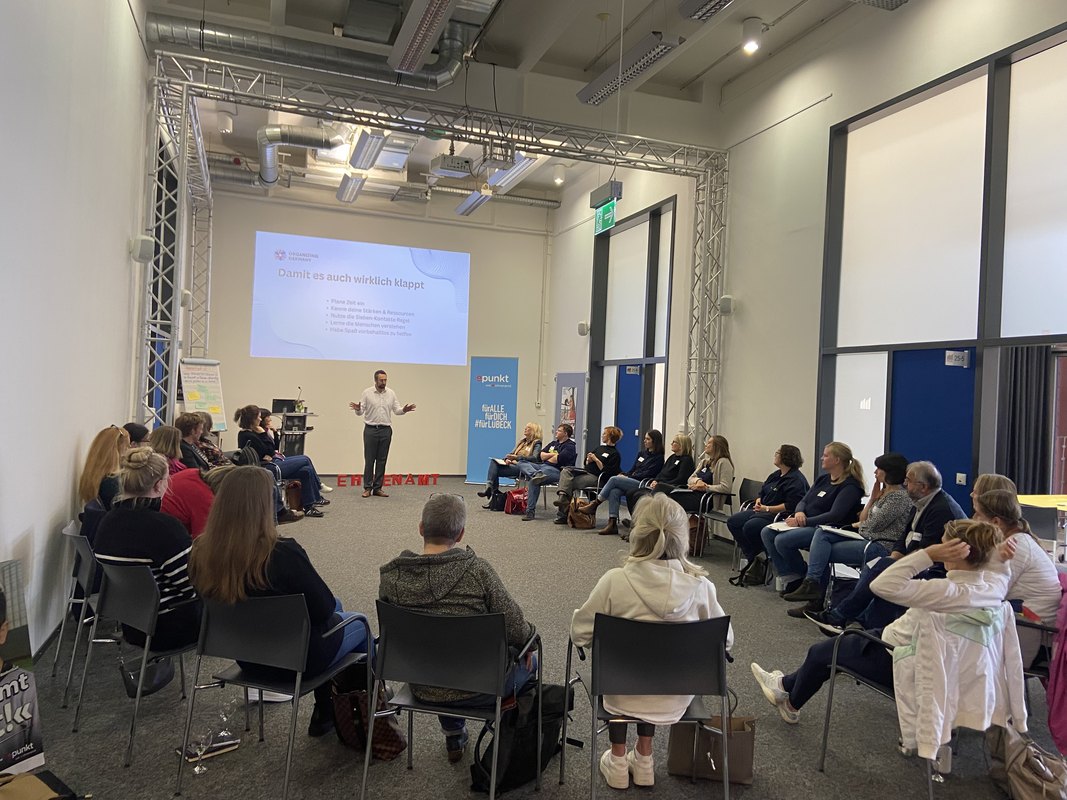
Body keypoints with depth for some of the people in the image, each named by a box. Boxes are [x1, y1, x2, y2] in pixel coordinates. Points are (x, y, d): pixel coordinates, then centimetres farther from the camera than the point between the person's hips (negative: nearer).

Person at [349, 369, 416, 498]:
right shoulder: (367, 393, -2)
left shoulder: (391, 393, 6)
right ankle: (367, 488, 6)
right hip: (371, 429, -3)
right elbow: (360, 412, -3)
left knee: (381, 460, 5)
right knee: (369, 460, 0)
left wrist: (404, 410, -14)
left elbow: (396, 410, 7)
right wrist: (357, 409, -26)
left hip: (386, 430, 3)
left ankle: (377, 488, 11)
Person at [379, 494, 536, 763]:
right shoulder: (476, 569, -23)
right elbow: (515, 630, -19)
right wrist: (529, 638, 5)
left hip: (422, 689, 4)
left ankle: (454, 737, 43)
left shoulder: (390, 576, -13)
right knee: (528, 660, 26)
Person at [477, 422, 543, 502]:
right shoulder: (521, 442, 27)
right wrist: (507, 459, -3)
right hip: (512, 464, 7)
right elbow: (511, 454, 22)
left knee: (495, 470, -24)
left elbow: (535, 458, -14)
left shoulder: (536, 444, 3)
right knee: (493, 461, -21)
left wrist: (517, 457, -22)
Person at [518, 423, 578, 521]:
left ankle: (530, 511, -35)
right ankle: (536, 474, -44)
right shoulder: (553, 443, 29)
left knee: (533, 481, -34)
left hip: (556, 470, -9)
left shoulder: (570, 446, 2)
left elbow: (557, 459, -13)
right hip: (542, 466, 9)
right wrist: (553, 454, 2)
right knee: (522, 464, -13)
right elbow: (541, 455, 18)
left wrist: (546, 459, 4)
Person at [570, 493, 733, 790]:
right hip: (675, 698, 2)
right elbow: (725, 641, -3)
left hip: (623, 694, -2)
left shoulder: (615, 580, -22)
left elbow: (580, 633, -11)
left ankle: (618, 761, 33)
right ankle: (644, 759, 36)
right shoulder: (700, 585, -17)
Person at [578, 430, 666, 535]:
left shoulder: (658, 457, 1)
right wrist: (624, 476, -1)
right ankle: (612, 524, -31)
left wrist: (628, 477, -10)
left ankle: (594, 504, -14)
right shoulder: (642, 453, 24)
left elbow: (647, 474, -9)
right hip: (632, 481, 6)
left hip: (642, 485, -6)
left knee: (614, 479, -23)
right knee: (614, 491, -26)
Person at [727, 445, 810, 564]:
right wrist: (759, 500, 2)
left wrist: (767, 509, -22)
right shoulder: (776, 475, 17)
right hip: (762, 511, 10)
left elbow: (791, 506, -23)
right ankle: (750, 556, -3)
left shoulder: (796, 480, -14)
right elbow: (762, 493, 25)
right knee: (733, 521, -4)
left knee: (750, 527, -31)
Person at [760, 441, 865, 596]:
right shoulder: (823, 479, 16)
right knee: (767, 533, -8)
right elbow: (804, 501, 15)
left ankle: (804, 580, -4)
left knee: (782, 540, -27)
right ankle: (789, 578, -8)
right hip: (807, 525, 9)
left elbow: (835, 515, -20)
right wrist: (799, 512, -9)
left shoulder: (850, 486, -10)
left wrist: (804, 522, -22)